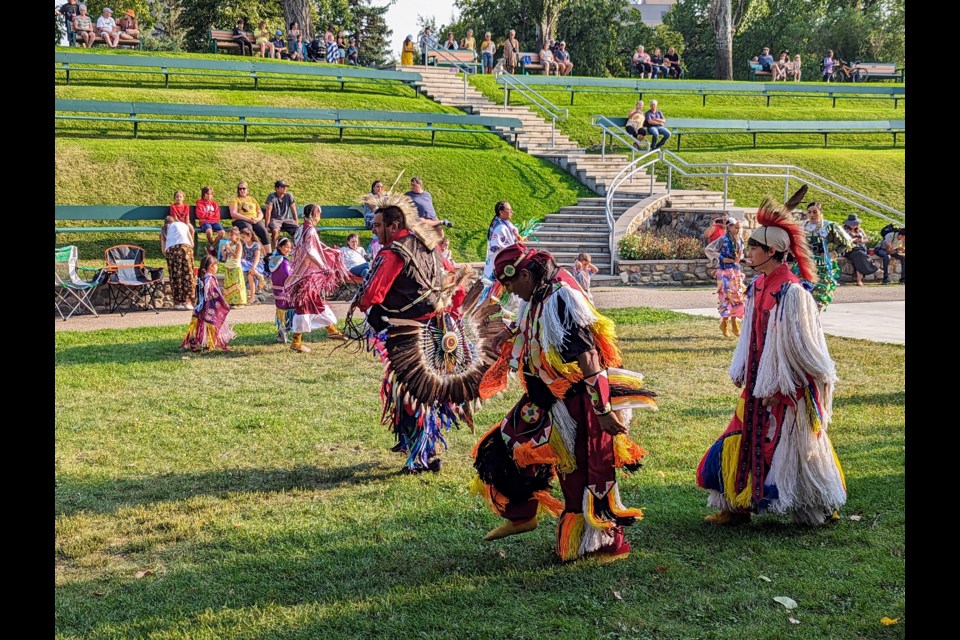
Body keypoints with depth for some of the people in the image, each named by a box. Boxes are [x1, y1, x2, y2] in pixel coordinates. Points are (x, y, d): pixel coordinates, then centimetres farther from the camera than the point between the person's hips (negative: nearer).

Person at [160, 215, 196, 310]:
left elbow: (163, 250, 13)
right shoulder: (183, 224, 27)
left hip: (170, 249, 1)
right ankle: (187, 300, -7)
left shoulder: (164, 230, 26)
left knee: (175, 276, 1)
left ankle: (178, 302, -3)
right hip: (184, 246, -1)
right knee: (187, 274, -1)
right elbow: (192, 243, 21)